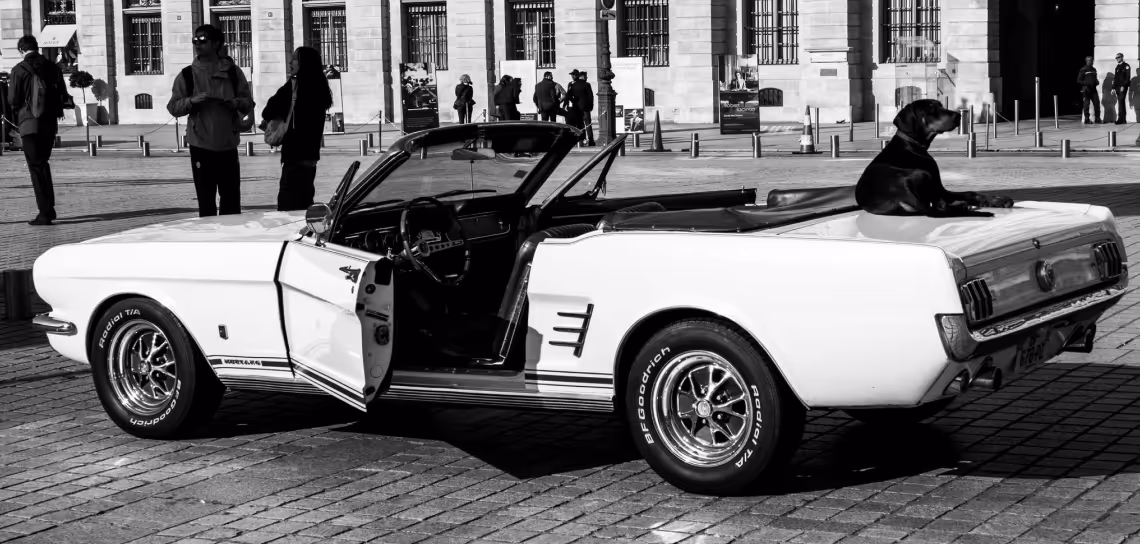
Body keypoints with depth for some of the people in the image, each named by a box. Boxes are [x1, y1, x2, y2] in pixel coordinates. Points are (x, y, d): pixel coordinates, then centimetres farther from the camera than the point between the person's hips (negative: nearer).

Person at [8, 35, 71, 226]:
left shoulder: (19, 70, -9)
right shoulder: (53, 68, 4)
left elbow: (13, 99, -7)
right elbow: (64, 96, 7)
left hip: (29, 124, -5)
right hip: (50, 123, 5)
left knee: (36, 167, -1)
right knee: (43, 164, 20)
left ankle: (45, 213, -7)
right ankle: (49, 208, 21)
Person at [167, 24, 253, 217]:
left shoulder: (232, 72, 6)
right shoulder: (187, 75, 2)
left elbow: (248, 102, 10)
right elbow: (173, 107, 1)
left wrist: (237, 103, -12)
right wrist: (192, 101, -16)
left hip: (228, 145, 2)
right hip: (201, 146, -2)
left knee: (231, 201, 9)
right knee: (206, 202, 1)